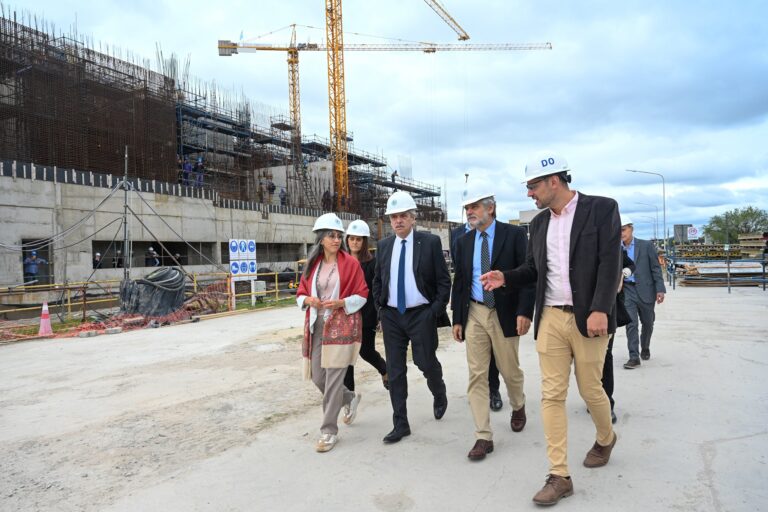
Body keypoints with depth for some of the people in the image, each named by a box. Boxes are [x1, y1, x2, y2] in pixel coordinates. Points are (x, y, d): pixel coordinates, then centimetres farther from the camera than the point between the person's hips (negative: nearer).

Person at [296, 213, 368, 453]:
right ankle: (350, 398, 37)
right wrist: (308, 300, -9)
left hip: (341, 326, -5)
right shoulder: (312, 264, 9)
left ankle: (329, 431, 9)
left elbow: (362, 295, -2)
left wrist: (342, 303, -18)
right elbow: (301, 293, 14)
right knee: (317, 377, 8)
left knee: (333, 379, -6)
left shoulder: (350, 263, -2)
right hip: (316, 326, 5)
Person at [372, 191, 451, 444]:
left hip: (421, 315, -3)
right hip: (391, 316, 4)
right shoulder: (384, 245, 7)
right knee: (395, 370, 6)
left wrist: (436, 310, -9)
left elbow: (444, 280, -4)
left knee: (427, 363, 3)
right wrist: (381, 307, 5)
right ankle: (400, 424, 18)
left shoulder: (430, 242, -5)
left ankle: (439, 395, 39)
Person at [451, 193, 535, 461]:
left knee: (510, 371, 13)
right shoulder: (463, 241, 7)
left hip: (505, 314, -3)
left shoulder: (514, 234, -6)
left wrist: (524, 311, -18)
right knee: (477, 376, 1)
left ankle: (518, 407, 45)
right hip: (474, 314, 3)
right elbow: (459, 281, 10)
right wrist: (457, 319, 6)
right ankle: (483, 437, 10)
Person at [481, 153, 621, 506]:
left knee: (591, 390, 11)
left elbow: (610, 263, -12)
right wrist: (505, 278, -1)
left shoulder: (601, 208, -5)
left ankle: (605, 438, 43)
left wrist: (600, 310, -21)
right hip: (550, 318, 4)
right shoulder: (539, 222, 11)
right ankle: (559, 476, 11)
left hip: (587, 318, -4)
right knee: (552, 396, 2)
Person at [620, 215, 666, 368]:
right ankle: (634, 357, -4)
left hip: (645, 290, 0)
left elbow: (656, 268, -2)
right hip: (627, 290, 0)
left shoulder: (646, 245, -1)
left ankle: (645, 348, 38)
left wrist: (660, 289, -9)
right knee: (631, 323, -8)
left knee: (647, 323, 13)